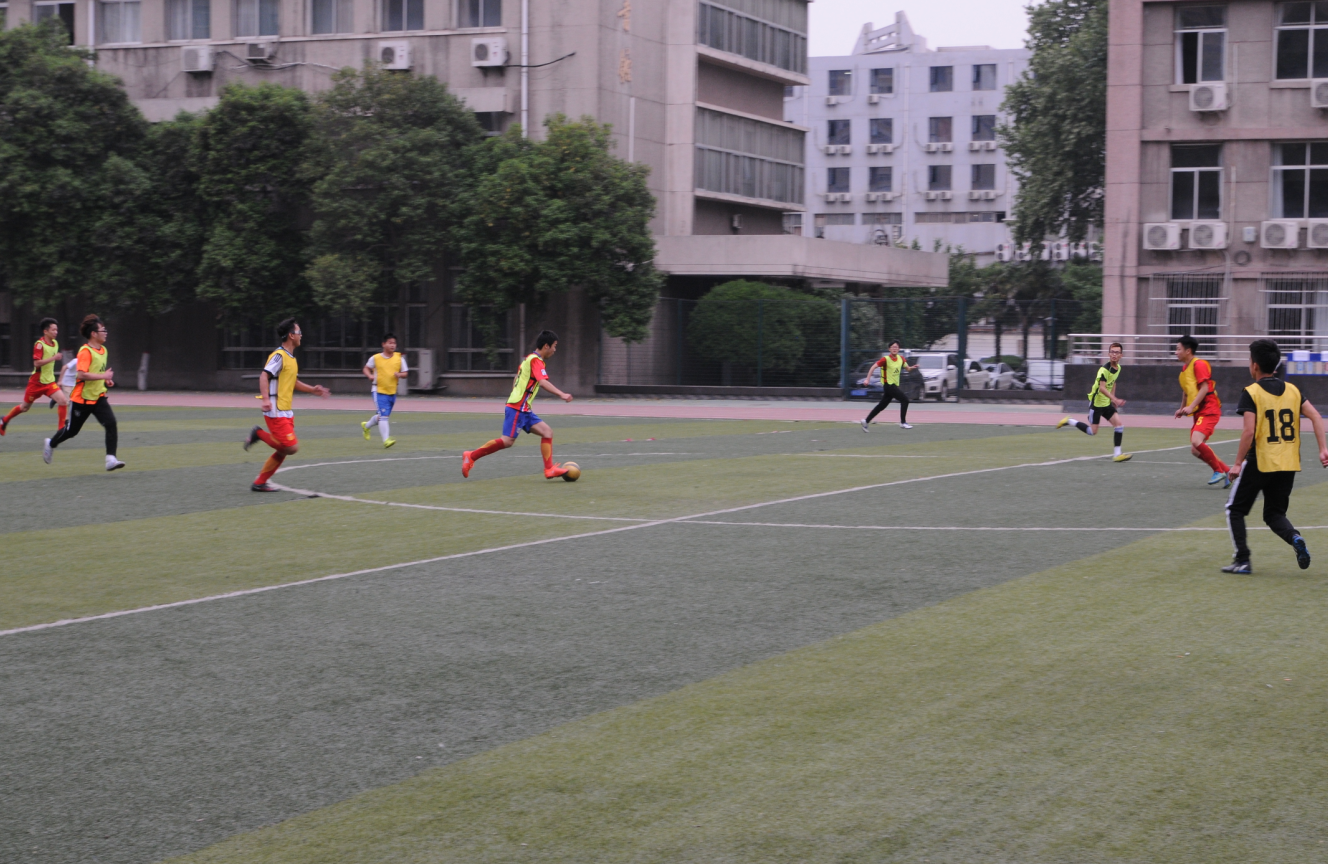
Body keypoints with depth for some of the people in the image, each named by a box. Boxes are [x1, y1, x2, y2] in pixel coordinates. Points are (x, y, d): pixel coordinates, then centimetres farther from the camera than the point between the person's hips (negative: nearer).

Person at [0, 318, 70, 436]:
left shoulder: (55, 343, 5)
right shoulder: (39, 344, -17)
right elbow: (36, 363, -26)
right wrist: (53, 358, -31)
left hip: (49, 382, 6)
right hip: (37, 382, -6)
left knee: (63, 401, -13)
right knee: (25, 407, 9)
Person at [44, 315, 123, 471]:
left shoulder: (103, 350, 9)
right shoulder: (85, 351, -18)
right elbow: (81, 374, -28)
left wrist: (106, 381, 10)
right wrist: (103, 376, -26)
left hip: (98, 397, 6)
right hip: (82, 398, -6)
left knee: (111, 424, -15)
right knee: (72, 429, 10)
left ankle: (111, 459, -18)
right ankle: (51, 444, 39)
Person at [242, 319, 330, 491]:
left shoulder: (291, 358, 16)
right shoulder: (279, 356, -12)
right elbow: (264, 376, -23)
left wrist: (312, 389, 20)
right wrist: (266, 399, -35)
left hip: (287, 412, 9)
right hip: (276, 412, -9)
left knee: (283, 450, 9)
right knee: (292, 447, -16)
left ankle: (260, 483, 15)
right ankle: (260, 434, 0)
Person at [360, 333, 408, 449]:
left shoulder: (399, 358, 2)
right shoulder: (375, 358, -3)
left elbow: (405, 373, 7)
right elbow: (366, 368, 11)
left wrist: (399, 374, -16)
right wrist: (370, 375, -10)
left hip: (392, 392, 4)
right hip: (379, 390, -4)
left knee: (381, 416, 16)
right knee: (383, 416, -16)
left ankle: (366, 425, 44)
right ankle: (386, 440, -18)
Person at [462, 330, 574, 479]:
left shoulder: (529, 358, 18)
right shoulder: (536, 360, -11)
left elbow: (516, 379, 28)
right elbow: (543, 382, -27)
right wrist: (561, 394, -31)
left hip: (524, 410, 10)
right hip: (517, 409, -10)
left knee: (547, 432, 1)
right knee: (508, 440, -15)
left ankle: (549, 469, -5)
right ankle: (471, 456, -5)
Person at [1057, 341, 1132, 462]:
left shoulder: (1118, 368, 5)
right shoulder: (1104, 369, -22)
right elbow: (1102, 388, -33)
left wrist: (1113, 399, 20)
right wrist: (1115, 399, -42)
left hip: (1107, 403, 8)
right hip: (1096, 402, -8)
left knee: (1119, 423, -5)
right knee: (1092, 431, -4)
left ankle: (1117, 454, -2)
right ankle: (1069, 421, 15)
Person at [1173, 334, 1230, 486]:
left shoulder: (1199, 364, -11)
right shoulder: (1184, 369, 17)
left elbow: (1204, 388, -18)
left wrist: (1191, 407, -23)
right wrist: (1182, 409, 19)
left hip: (1208, 409, -10)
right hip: (1198, 412, 10)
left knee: (1196, 441, -26)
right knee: (1196, 450, 4)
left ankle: (1219, 470, -10)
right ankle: (1227, 472, 13)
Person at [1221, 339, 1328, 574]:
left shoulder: (1251, 393, -9)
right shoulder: (1292, 390, 7)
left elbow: (1249, 431, -17)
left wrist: (1238, 463, -11)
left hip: (1259, 462, -5)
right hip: (1288, 465, 5)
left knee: (1235, 509, 12)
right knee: (1274, 513, 18)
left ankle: (1242, 560, 4)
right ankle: (1295, 538, -13)